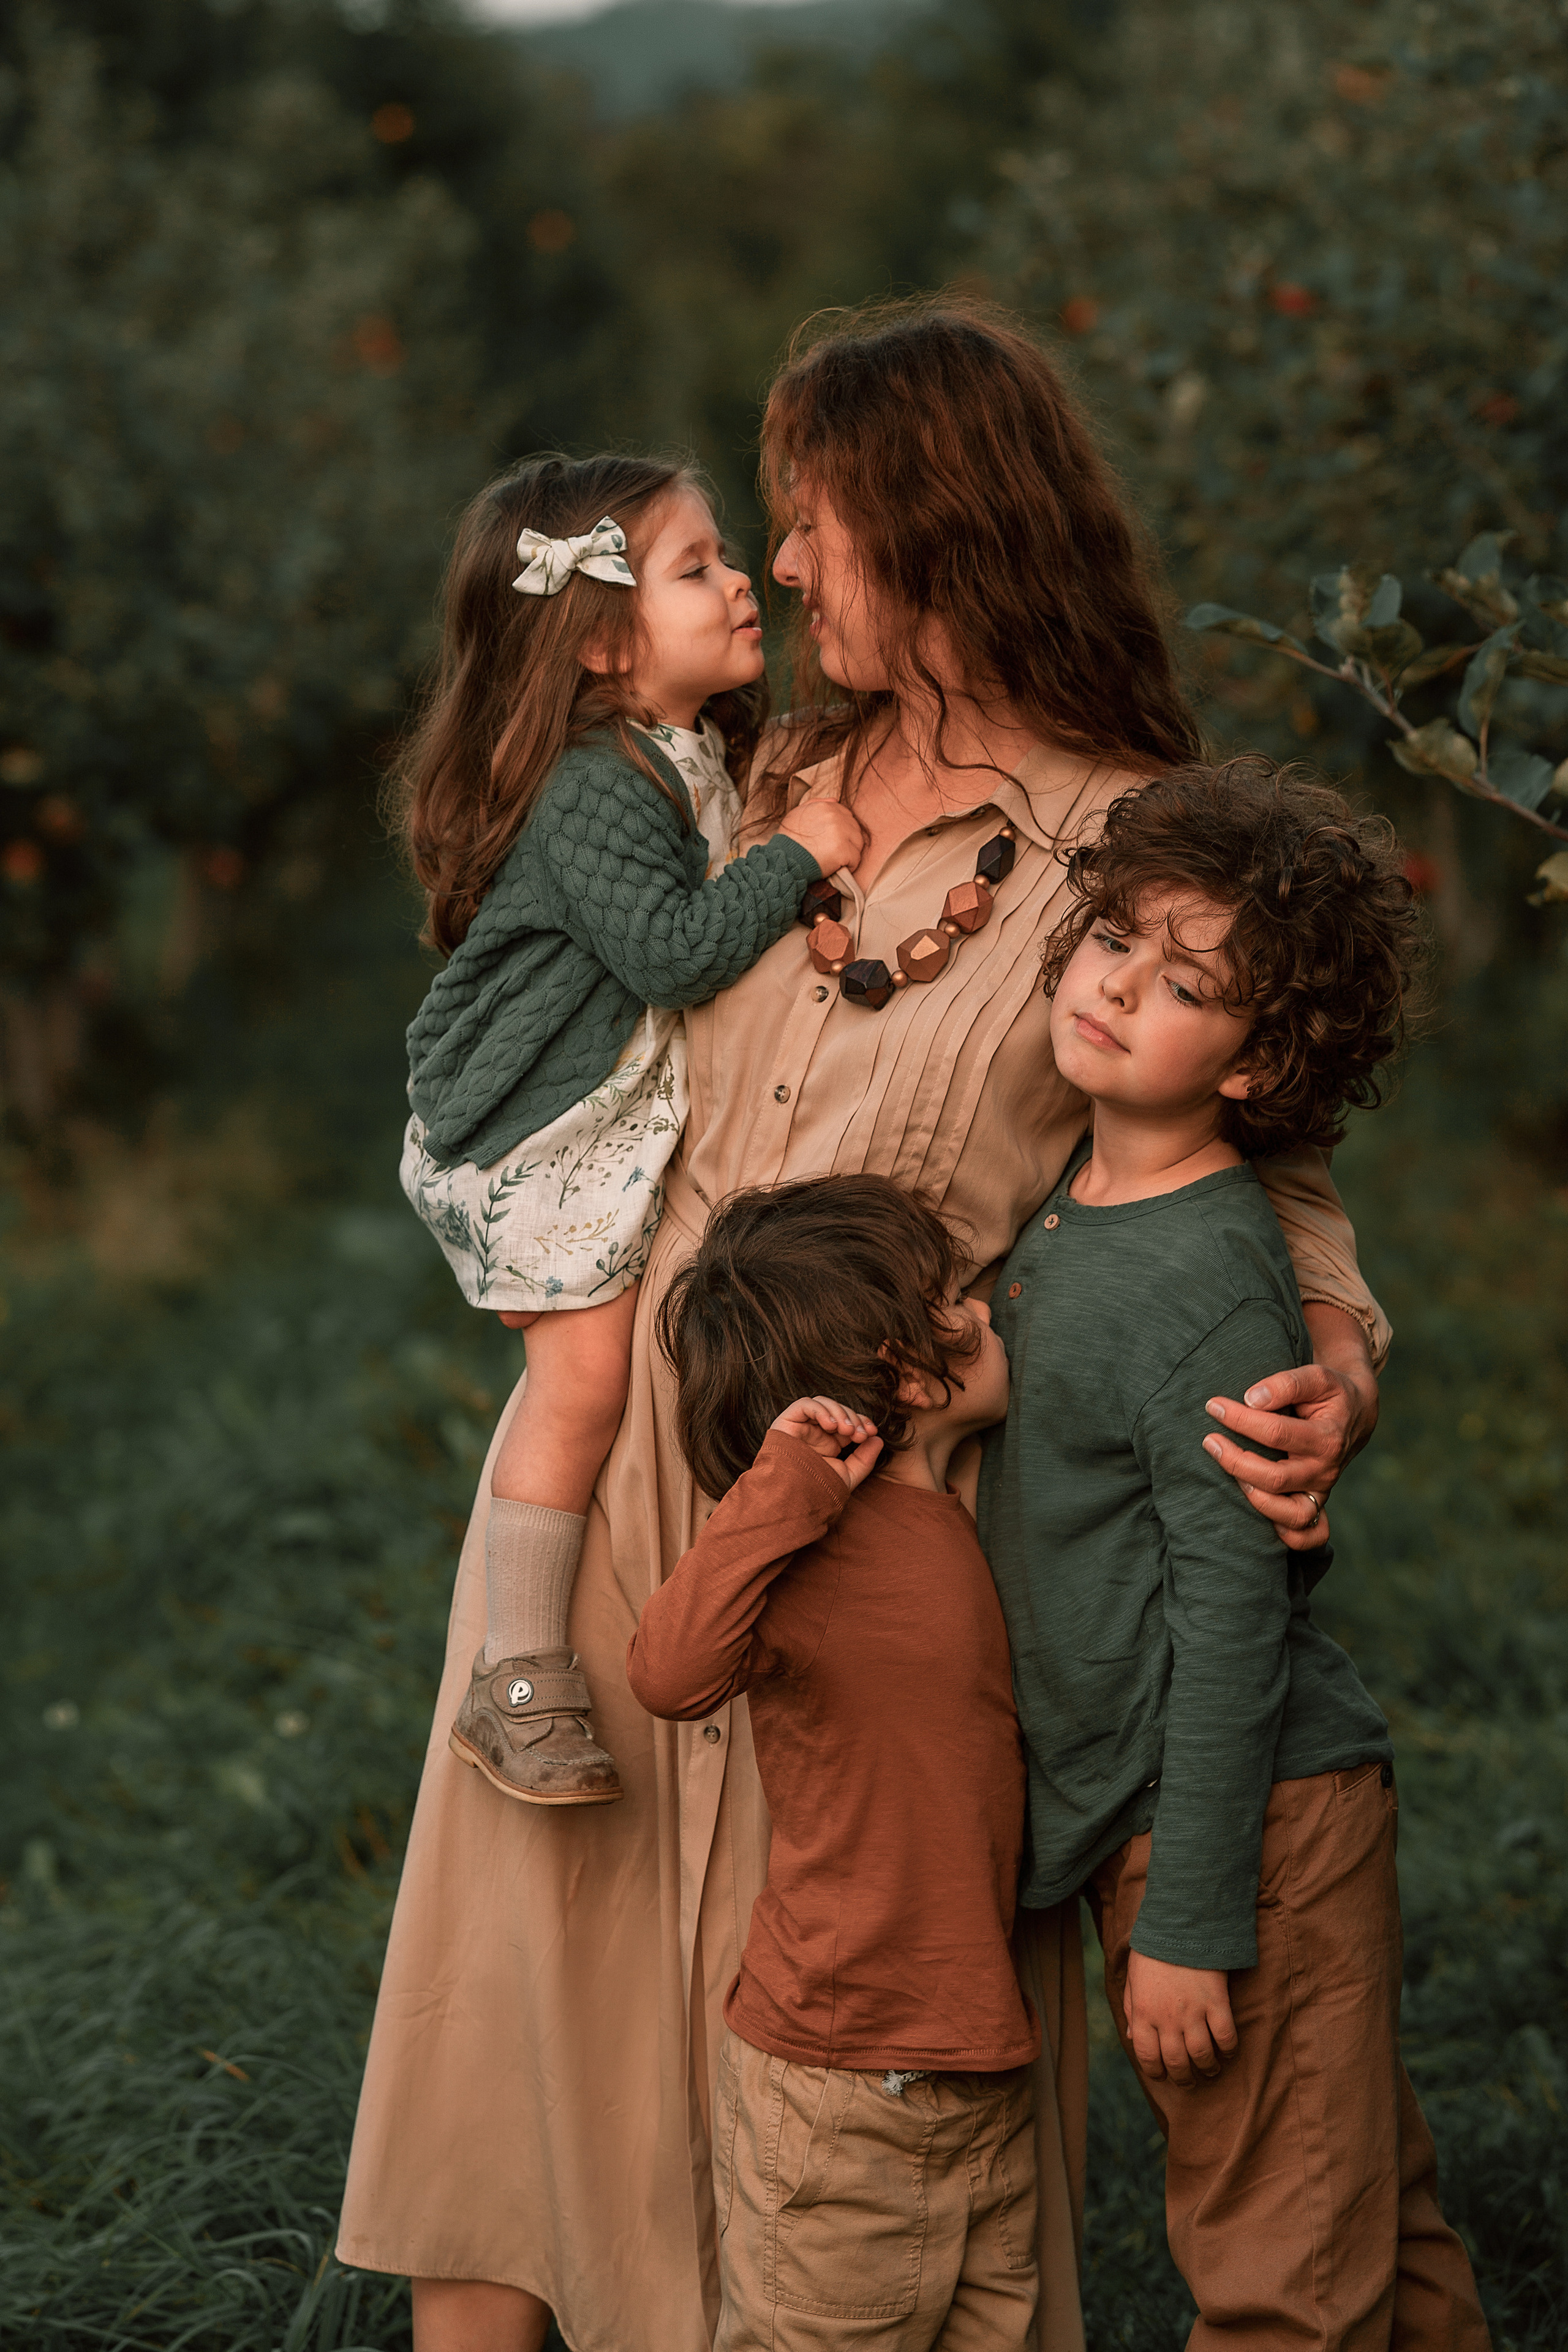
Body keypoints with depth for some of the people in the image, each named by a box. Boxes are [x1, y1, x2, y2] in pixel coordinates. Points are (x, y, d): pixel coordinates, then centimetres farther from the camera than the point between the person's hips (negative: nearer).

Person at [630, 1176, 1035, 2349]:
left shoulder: (950, 1526, 10)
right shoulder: (810, 1550, -18)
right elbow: (671, 1672, -37)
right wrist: (784, 1488, -33)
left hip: (983, 2064, 8)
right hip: (838, 2085, -8)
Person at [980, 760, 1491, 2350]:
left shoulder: (1208, 1279, -19)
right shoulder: (1068, 1206, 8)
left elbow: (1232, 1612, -20)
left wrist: (1192, 1921, -18)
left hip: (1254, 1819, -9)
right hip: (1127, 1815, 9)